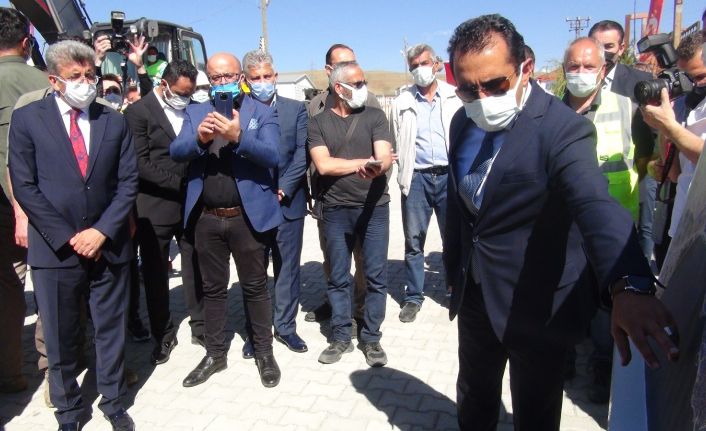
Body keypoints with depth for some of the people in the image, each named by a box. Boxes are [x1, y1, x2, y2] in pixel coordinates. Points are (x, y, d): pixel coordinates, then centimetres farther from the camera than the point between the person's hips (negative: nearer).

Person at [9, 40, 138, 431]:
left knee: (111, 330, 13)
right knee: (60, 337, 11)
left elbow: (128, 182, 2)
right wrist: (67, 238, -10)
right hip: (55, 248, -1)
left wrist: (102, 231, -10)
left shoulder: (114, 121, 6)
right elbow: (24, 186, -5)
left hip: (108, 245, 2)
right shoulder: (27, 119, 0)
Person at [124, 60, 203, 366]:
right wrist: (179, 182, -15)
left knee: (195, 270, 9)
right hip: (155, 206, -3)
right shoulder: (138, 111, -4)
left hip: (190, 203, 3)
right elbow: (141, 163, -11)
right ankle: (163, 336, 24)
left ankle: (200, 327, 25)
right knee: (156, 275, 8)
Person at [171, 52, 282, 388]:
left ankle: (264, 353, 24)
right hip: (206, 218, 3)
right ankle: (215, 354, 30)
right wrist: (199, 138, -23)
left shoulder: (262, 113, 0)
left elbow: (272, 156, -13)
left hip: (248, 216, -3)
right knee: (213, 288, 14)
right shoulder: (195, 112, 10)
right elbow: (175, 152, -2)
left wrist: (238, 136, -28)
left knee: (255, 287, 8)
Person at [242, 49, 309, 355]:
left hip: (287, 202, 1)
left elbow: (301, 155, -3)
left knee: (288, 268, 9)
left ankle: (286, 327, 24)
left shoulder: (296, 109, 5)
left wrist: (282, 189, -11)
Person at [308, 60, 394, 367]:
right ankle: (341, 337, 24)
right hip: (336, 210, 0)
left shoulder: (374, 116, 4)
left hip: (374, 207, 0)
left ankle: (371, 338, 19)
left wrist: (377, 167, -32)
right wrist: (363, 162, -6)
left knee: (376, 277, 4)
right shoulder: (318, 123, 4)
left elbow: (385, 157, -9)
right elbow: (323, 165, -9)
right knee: (338, 278, 9)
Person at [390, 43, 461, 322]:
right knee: (413, 240, 5)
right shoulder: (402, 102, 10)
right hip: (416, 177, 1)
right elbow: (394, 142, 11)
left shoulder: (455, 97, 7)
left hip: (450, 175, 0)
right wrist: (402, 174, -1)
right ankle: (413, 297, 17)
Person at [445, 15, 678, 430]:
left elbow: (597, 207, -39)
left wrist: (628, 287, -56)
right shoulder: (463, 123, -2)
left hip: (536, 306, -5)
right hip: (475, 298, 6)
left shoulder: (563, 128, -22)